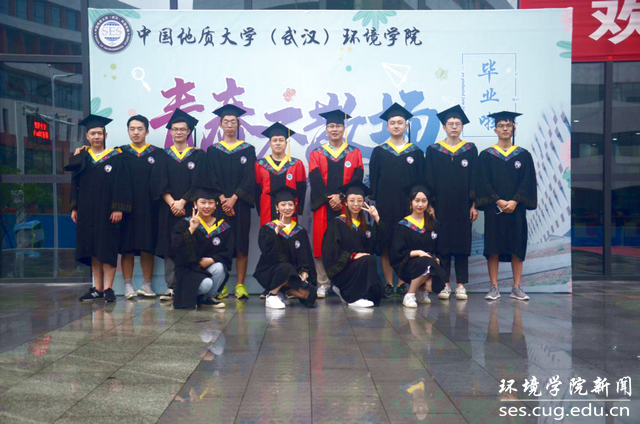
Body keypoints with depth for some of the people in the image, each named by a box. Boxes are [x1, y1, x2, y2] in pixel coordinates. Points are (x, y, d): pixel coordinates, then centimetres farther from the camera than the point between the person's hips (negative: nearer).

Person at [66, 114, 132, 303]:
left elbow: (122, 185, -8)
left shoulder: (116, 157, -3)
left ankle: (108, 288, 2)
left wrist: (118, 208, -15)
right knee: (93, 250, 7)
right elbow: (75, 184, 13)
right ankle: (97, 288, 13)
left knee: (108, 249, -2)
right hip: (87, 211, 4)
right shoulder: (81, 158, 10)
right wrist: (74, 208, 7)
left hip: (107, 211, -4)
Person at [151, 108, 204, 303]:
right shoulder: (163, 156, 12)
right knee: (169, 247, -1)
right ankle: (171, 287, 3)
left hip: (190, 209, -2)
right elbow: (159, 184, 3)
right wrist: (172, 203, -12)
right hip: (168, 210, 2)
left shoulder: (198, 155, 7)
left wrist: (183, 202, -13)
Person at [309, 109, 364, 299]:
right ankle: (323, 284, 6)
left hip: (347, 206, 0)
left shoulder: (355, 153, 10)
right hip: (323, 206, 0)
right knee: (322, 244, 0)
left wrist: (341, 197, -14)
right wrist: (330, 198, -14)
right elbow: (315, 181, -1)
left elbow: (357, 180, -2)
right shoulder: (316, 154, 10)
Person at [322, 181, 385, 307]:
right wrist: (353, 255, -22)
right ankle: (354, 298, -20)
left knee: (376, 294, -17)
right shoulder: (337, 223, 0)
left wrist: (377, 220, -7)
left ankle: (345, 292, 11)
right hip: (341, 268, -6)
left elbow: (379, 246, -1)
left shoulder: (366, 226, 15)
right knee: (369, 260, -29)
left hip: (361, 267, 6)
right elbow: (331, 250, -10)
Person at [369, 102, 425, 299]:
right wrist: (374, 202, -4)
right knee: (385, 243, 0)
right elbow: (373, 179, 4)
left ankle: (402, 282, 9)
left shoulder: (416, 152, 7)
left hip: (408, 203, 0)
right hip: (385, 204, 0)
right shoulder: (379, 152, 6)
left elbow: (421, 180, 7)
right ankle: (388, 283, 8)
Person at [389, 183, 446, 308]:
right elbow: (397, 252, -6)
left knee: (438, 285, -28)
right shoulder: (403, 225, 2)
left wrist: (436, 258, -5)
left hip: (431, 263, 4)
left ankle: (422, 290, 10)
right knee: (426, 263, -37)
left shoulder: (434, 224, 13)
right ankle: (409, 295, -17)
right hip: (407, 265, -4)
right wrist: (417, 252, -19)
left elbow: (439, 249, 17)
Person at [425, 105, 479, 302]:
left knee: (462, 243, 2)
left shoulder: (471, 150, 6)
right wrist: (430, 205, -4)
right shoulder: (433, 150, 5)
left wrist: (474, 205, -1)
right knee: (442, 244, 1)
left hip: (462, 205, 0)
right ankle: (445, 284, 8)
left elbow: (474, 179, 5)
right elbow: (429, 180, 3)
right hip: (441, 205, 0)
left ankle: (461, 285, 8)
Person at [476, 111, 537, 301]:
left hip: (516, 207, 1)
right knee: (493, 247, -1)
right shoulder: (486, 155, 4)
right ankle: (494, 287, 4)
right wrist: (499, 201, -14)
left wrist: (514, 202, -13)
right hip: (493, 207, -1)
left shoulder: (523, 155, 7)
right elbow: (484, 182, -3)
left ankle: (516, 287, 8)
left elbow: (527, 182, 0)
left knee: (517, 247, 2)